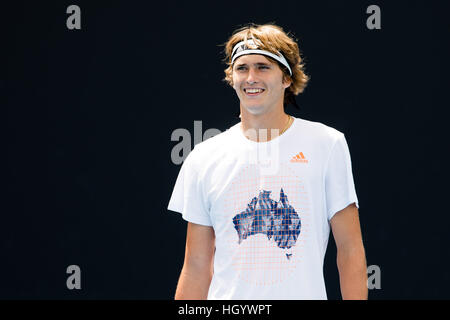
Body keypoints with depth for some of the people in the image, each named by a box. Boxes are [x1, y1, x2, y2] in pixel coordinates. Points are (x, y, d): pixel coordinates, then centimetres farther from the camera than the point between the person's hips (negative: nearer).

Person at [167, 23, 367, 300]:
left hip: (306, 293, -1)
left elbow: (351, 251, -1)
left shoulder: (327, 144, 0)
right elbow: (196, 268, 6)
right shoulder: (203, 159, 5)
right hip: (227, 300, 2)